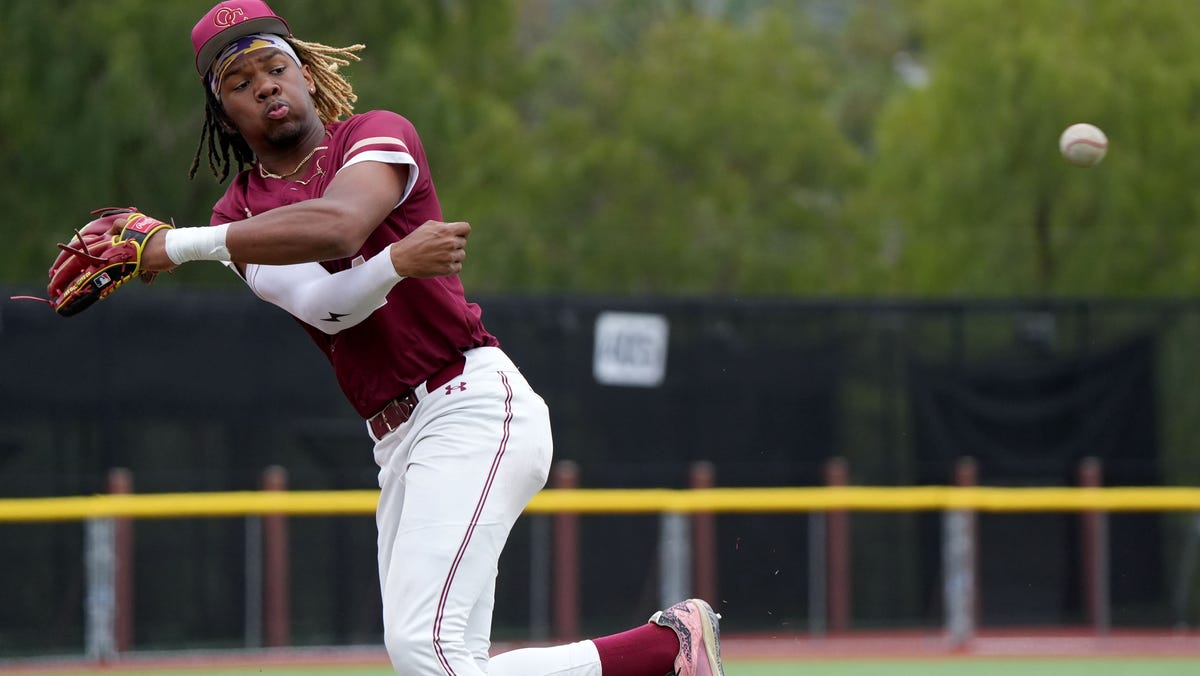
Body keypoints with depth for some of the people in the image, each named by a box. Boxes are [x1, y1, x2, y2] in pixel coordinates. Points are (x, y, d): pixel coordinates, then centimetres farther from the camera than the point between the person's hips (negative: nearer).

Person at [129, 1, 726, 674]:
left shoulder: (377, 135, 0)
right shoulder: (242, 215, 12)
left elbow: (336, 226, -22)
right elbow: (323, 303, -7)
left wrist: (181, 244, -24)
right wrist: (398, 261, -28)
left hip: (472, 401, -7)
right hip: (397, 442, 7)